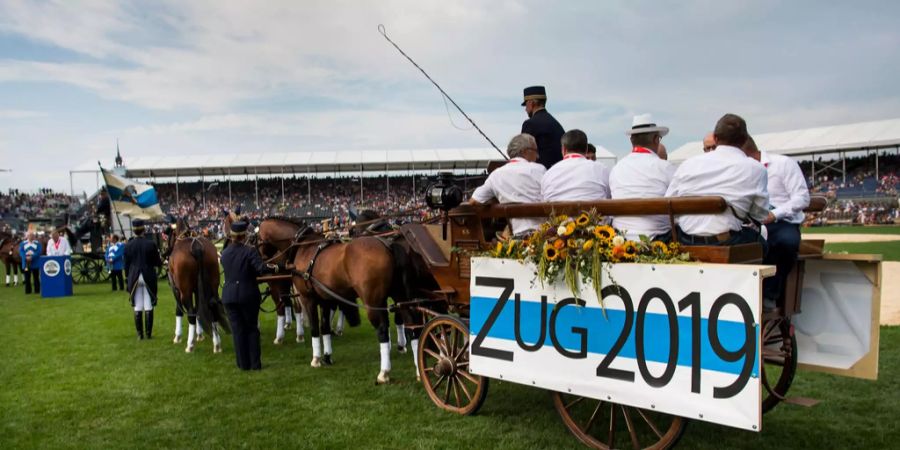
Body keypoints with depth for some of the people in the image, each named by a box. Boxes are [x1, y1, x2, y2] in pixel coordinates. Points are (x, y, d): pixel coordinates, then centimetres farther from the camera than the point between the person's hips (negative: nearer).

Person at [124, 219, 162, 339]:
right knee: (149, 307, 5)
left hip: (134, 279, 1)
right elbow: (157, 263, -3)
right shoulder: (151, 244, -8)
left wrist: (129, 278, 13)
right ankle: (149, 334, 7)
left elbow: (126, 265, 2)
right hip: (149, 278, -1)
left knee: (137, 308, 8)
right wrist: (161, 262, 20)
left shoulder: (128, 245, -3)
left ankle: (140, 334, 11)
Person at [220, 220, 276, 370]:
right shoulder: (250, 251, -12)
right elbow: (261, 268, -23)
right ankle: (255, 363, 11)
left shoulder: (224, 253, 3)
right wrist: (273, 268, -5)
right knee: (252, 328, 10)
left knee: (238, 330, 9)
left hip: (229, 296, 3)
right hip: (249, 295, -3)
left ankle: (243, 364, 13)